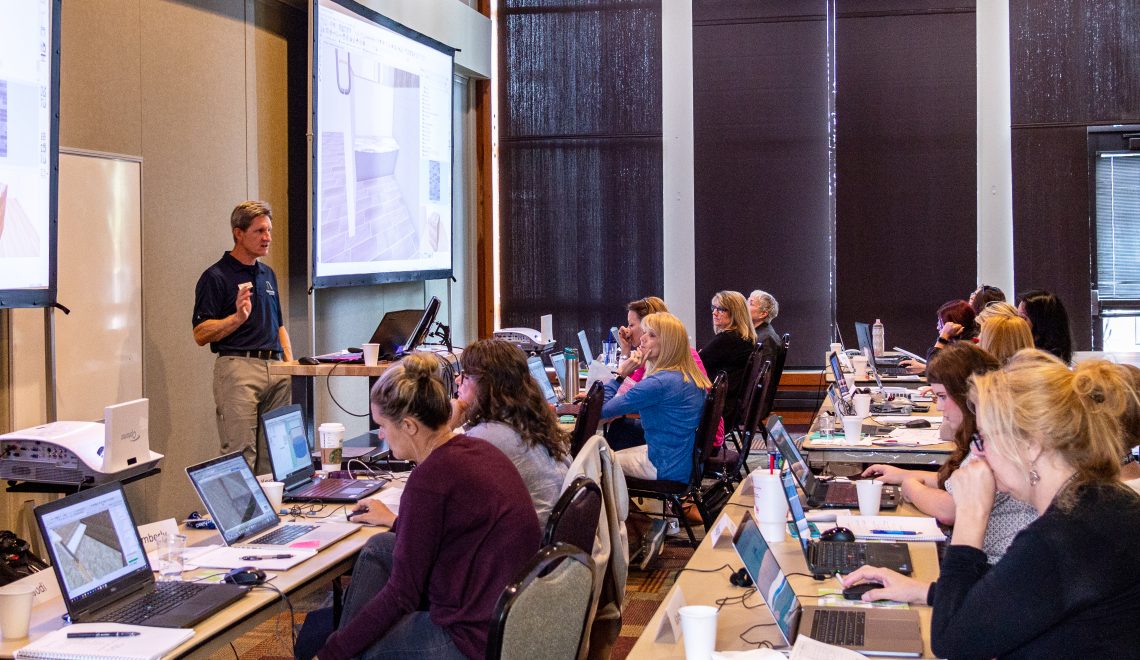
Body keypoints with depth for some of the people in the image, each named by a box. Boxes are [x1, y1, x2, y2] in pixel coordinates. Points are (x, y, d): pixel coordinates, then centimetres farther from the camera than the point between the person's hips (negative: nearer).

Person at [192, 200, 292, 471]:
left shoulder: (268, 274, 19)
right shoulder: (216, 277, -4)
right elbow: (201, 334, -8)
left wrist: (290, 362, 10)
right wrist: (238, 317, -22)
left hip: (275, 370, 7)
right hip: (238, 368, -7)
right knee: (241, 455, -10)